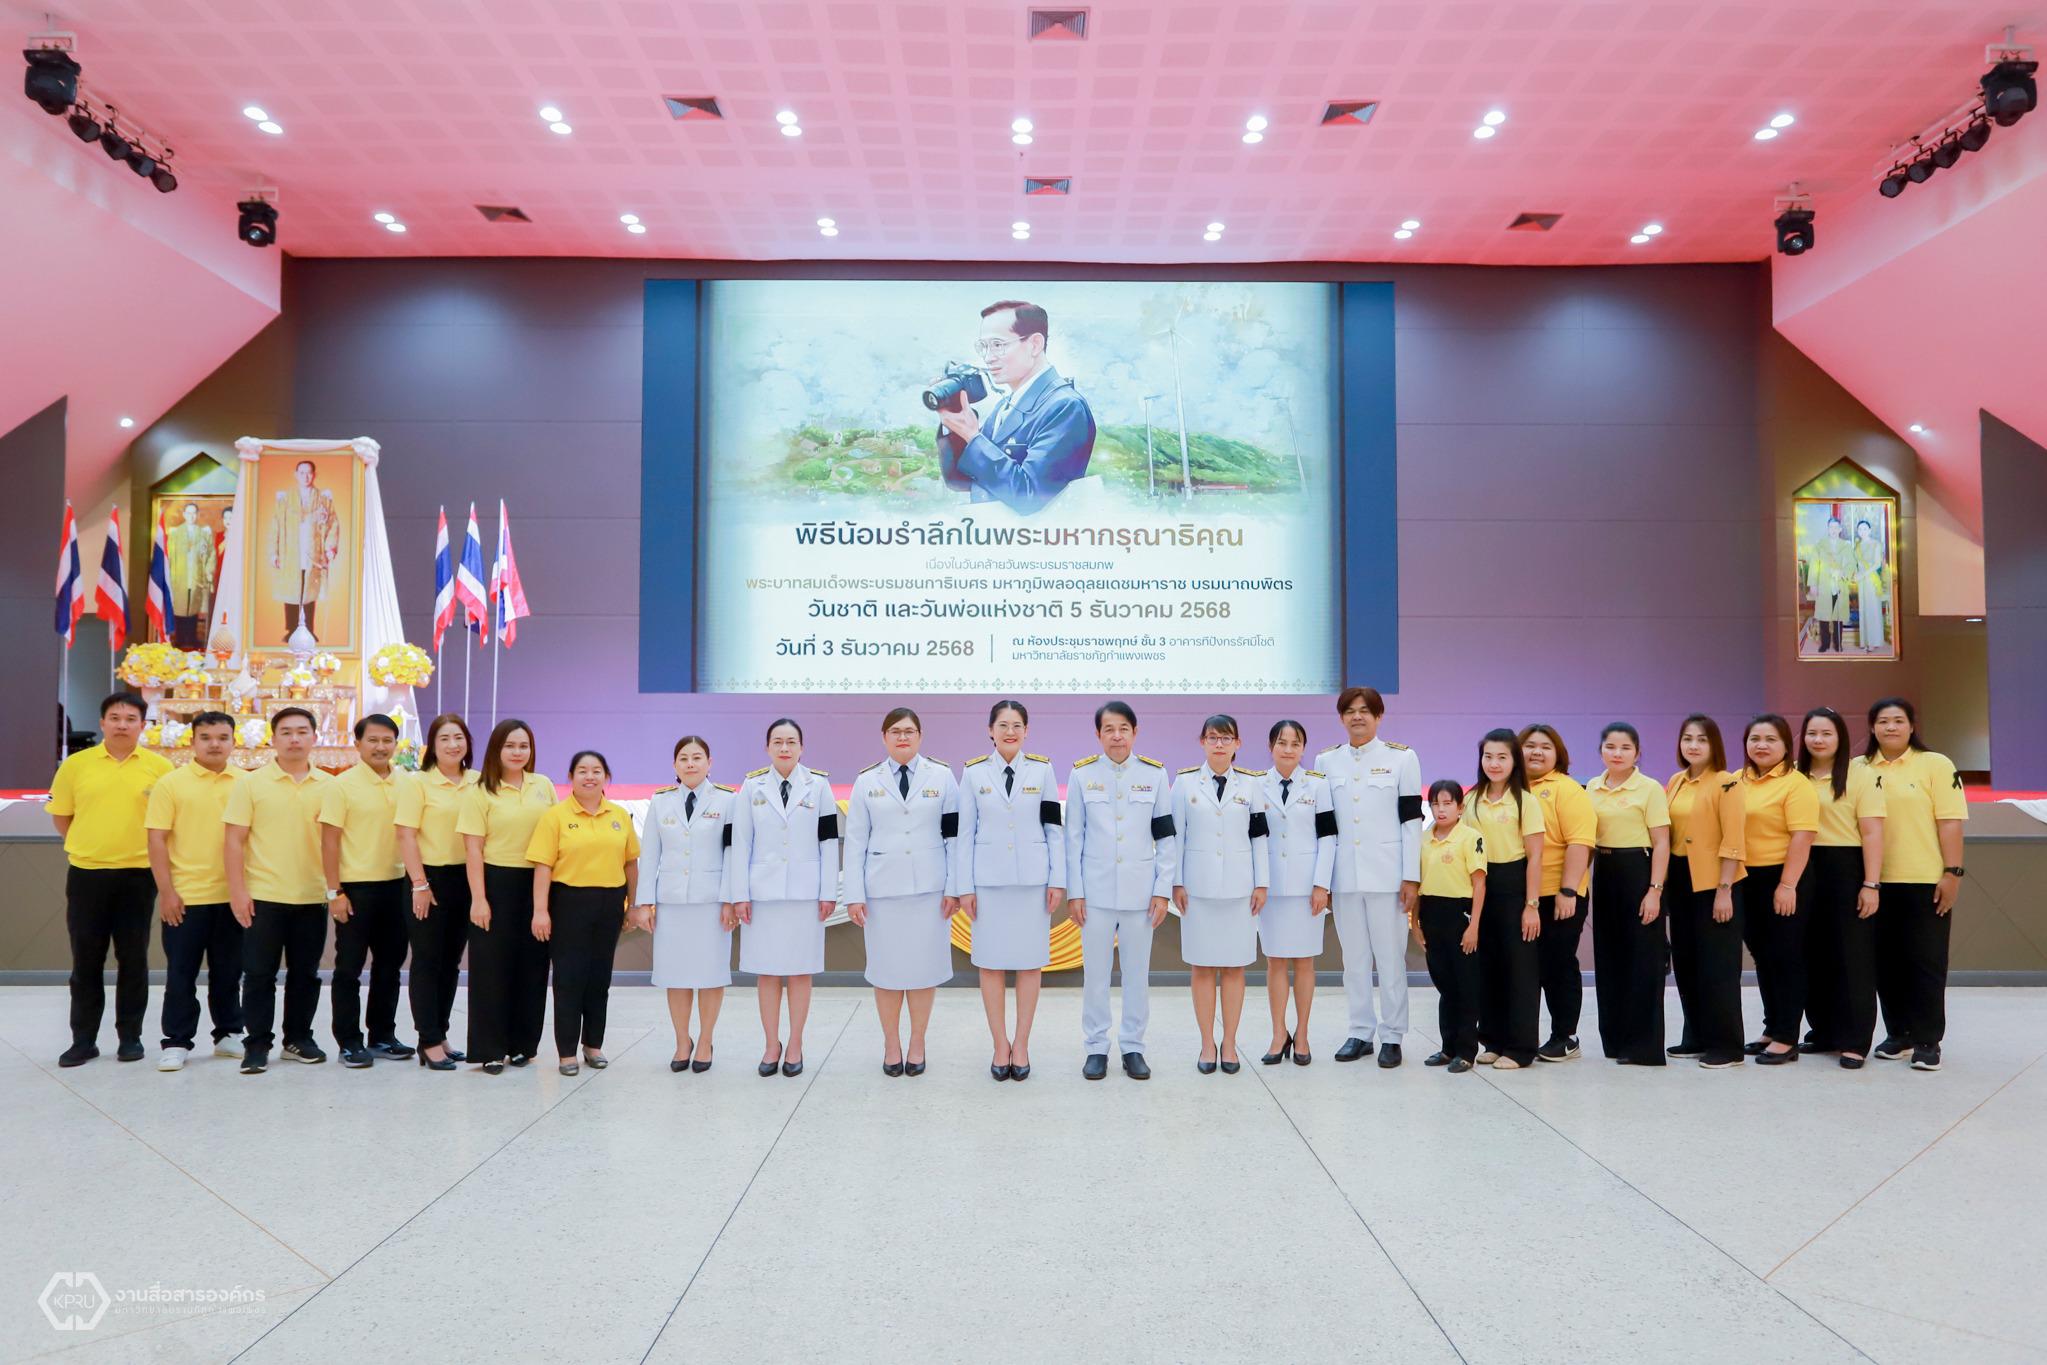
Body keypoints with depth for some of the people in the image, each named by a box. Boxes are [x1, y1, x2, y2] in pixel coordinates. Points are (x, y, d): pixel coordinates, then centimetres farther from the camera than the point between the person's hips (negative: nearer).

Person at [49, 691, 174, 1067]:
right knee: (86, 961, 6)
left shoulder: (159, 767, -1)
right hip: (86, 874, 1)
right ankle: (83, 1039, 16)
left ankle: (130, 1036, 17)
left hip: (138, 875, -1)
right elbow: (60, 817, 9)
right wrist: (93, 845, 7)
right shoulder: (76, 764, 1)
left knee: (133, 960, 5)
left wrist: (146, 846, 2)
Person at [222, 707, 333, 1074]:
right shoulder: (251, 783, -1)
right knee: (259, 974, 3)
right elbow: (235, 840, -3)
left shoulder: (328, 785, 5)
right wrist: (237, 890, -10)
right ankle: (257, 1044, 12)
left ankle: (298, 1038, 22)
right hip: (263, 896, -2)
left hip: (312, 897, 2)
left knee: (305, 974, 10)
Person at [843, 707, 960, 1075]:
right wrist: (854, 894, -1)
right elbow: (855, 840, 4)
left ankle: (917, 1044, 17)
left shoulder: (941, 776, 3)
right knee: (886, 969, 4)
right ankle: (891, 1045, 18)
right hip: (882, 889, 1)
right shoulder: (867, 781, 5)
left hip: (929, 888, 0)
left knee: (925, 966, 3)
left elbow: (955, 834, 2)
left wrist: (954, 887, -3)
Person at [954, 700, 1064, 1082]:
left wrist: (1058, 880, -2)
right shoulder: (974, 772, 2)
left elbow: (1054, 828, 3)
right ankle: (1000, 1044, 15)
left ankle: (1021, 1044, 15)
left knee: (1031, 962, 4)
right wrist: (964, 886, -1)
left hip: (1033, 879, 0)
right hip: (989, 879, 0)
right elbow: (965, 832, 3)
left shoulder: (1042, 770, 2)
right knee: (990, 963, 3)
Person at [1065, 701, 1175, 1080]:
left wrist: (1163, 890, -2)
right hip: (1096, 889, 0)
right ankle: (1096, 1047, 17)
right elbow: (1073, 837, 2)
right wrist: (1073, 892, -2)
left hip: (1140, 890, 1)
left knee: (1137, 971, 7)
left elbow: (1165, 836, 3)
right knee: (1095, 971, 5)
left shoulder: (1154, 774, 2)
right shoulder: (1082, 774, 0)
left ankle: (1133, 1047, 19)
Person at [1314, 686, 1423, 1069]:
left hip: (1386, 874, -3)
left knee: (1391, 957, 0)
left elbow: (1411, 820, -1)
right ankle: (1361, 1032, 18)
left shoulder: (1401, 758, 1)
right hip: (1344, 875, 3)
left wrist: (1411, 877, -7)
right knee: (1354, 958, 8)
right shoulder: (1326, 761, 9)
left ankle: (1391, 1036, 10)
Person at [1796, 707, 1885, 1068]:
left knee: (1851, 956, 0)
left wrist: (1871, 884, -13)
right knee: (1813, 956, 10)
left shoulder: (1861, 775, -4)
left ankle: (1854, 1041, 6)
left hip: (1847, 871, -4)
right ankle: (1822, 1031, 22)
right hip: (1804, 872, 4)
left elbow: (1872, 833, -8)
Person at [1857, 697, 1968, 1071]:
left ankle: (1927, 1040, 9)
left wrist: (1952, 873, -11)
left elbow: (1949, 822, -5)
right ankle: (1898, 1034, 21)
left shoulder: (1935, 764, -2)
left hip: (1925, 881, -3)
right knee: (1887, 962, 9)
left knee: (1925, 961, 2)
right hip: (1877, 882, 3)